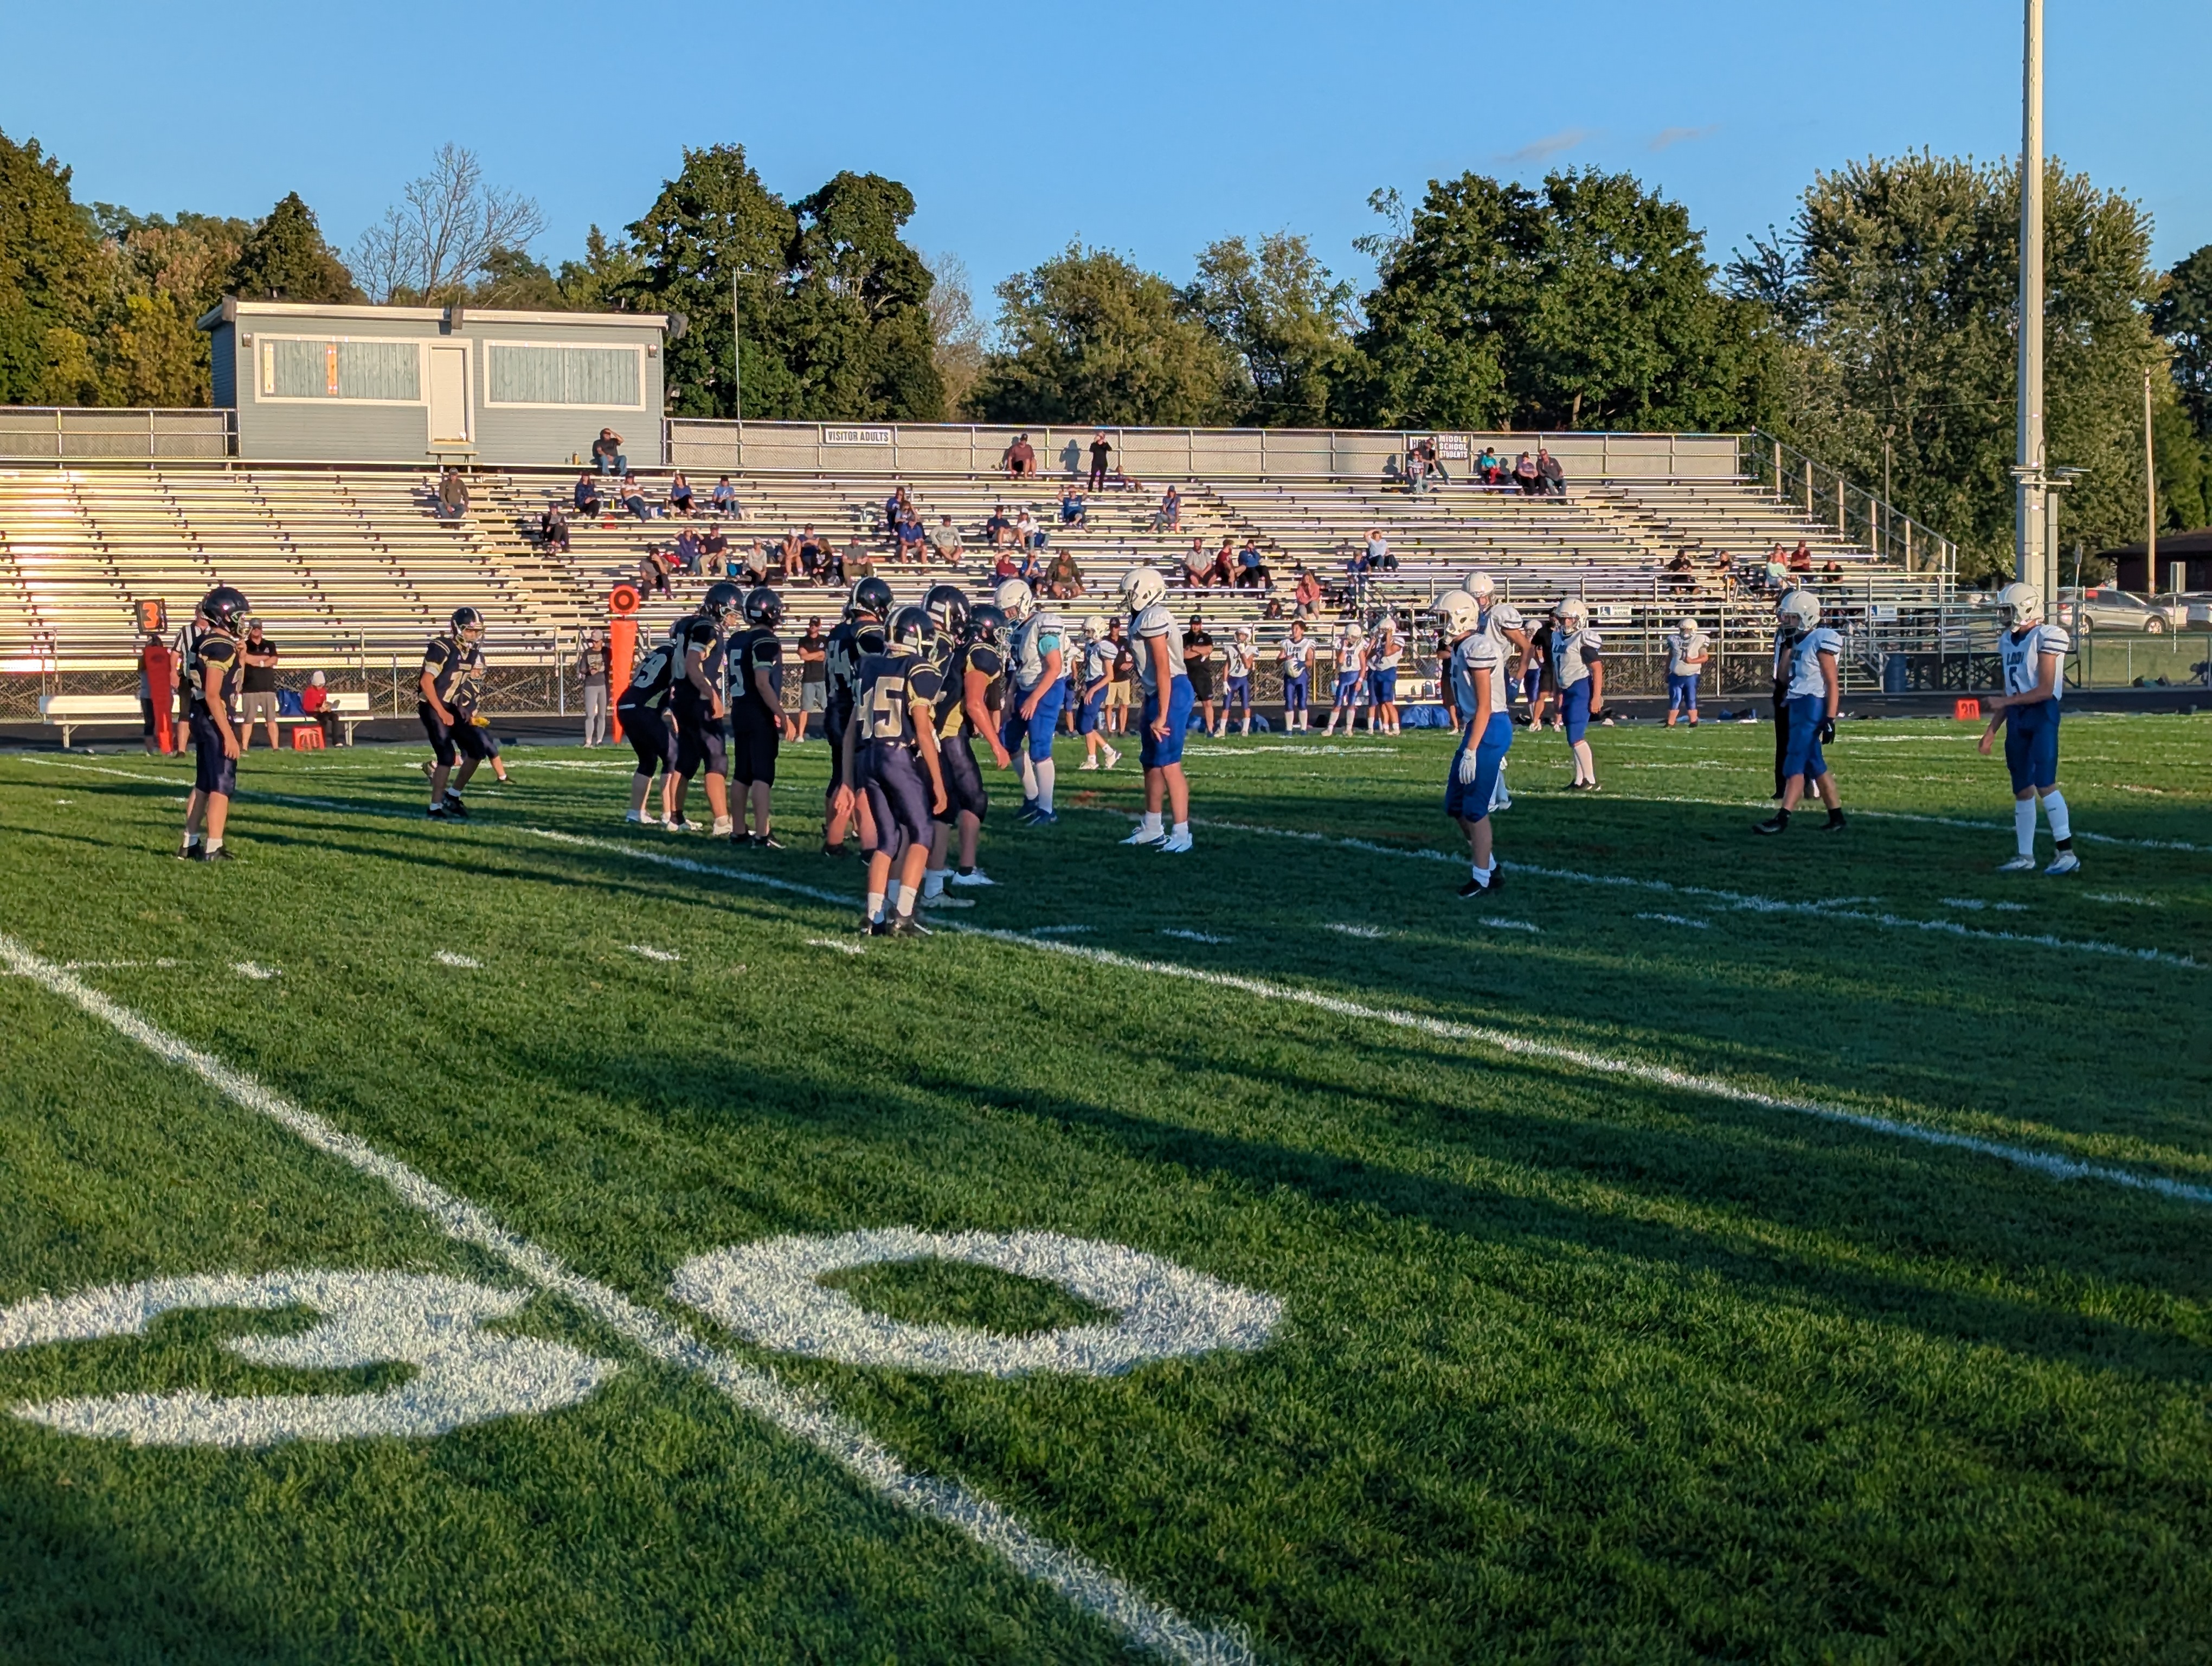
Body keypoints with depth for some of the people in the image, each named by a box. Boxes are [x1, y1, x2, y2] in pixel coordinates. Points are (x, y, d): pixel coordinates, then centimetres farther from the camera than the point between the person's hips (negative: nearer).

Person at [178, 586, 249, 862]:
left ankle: (190, 845, 22)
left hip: (200, 718, 10)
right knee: (222, 787, -4)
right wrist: (229, 735, -22)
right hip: (215, 720, -10)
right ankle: (213, 849, -5)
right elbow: (212, 695, -22)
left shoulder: (204, 642, 11)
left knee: (204, 784, 17)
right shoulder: (221, 647, -18)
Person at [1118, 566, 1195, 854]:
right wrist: (1148, 710, 24)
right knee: (1151, 764, 18)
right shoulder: (1145, 618, 15)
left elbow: (1164, 670, -20)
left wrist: (1161, 716, -21)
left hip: (1171, 694, -11)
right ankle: (1151, 829, 28)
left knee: (1169, 765, -10)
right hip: (1158, 694, 11)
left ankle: (1181, 834, -7)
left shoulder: (1153, 618, -16)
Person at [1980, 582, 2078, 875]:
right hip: (2017, 719, 8)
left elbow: (2045, 690, -16)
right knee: (2022, 790, 11)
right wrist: (1992, 730, 17)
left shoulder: (2047, 638, -12)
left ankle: (2067, 853, -13)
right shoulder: (2007, 642, 14)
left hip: (2042, 715, -8)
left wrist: (2006, 701, -15)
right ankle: (2025, 856, 18)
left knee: (2044, 784, -15)